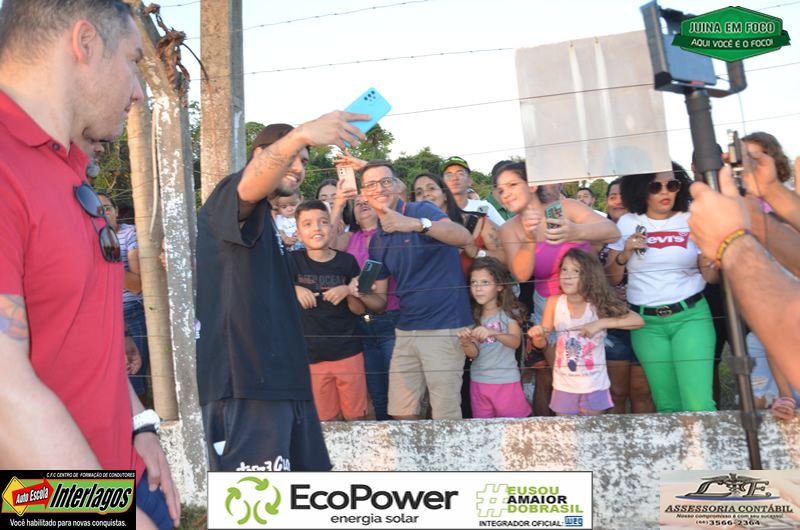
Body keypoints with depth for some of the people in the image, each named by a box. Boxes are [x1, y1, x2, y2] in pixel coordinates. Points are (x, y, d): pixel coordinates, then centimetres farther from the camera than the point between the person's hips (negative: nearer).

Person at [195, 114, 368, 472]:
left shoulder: (261, 220, 26)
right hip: (244, 381, -10)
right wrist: (299, 135, -45)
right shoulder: (228, 196, -3)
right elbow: (250, 184, -30)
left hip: (280, 377, 10)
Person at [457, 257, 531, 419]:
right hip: (478, 381, 3)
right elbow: (474, 353, -3)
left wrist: (492, 332, -40)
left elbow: (516, 342, -22)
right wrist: (465, 343, -26)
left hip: (506, 381, -3)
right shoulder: (472, 316, 4)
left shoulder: (509, 312, -6)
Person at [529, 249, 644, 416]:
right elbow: (542, 343, -6)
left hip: (594, 384, -1)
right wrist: (538, 336, -29)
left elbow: (638, 321, -20)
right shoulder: (554, 302, -10)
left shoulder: (599, 304, -14)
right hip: (563, 384, 1)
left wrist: (601, 323, -29)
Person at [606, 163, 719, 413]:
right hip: (646, 322, 1)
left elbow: (713, 277, 5)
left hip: (690, 315, -1)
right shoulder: (627, 224, 6)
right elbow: (610, 279, 6)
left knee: (699, 405, -12)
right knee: (667, 404, 6)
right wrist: (625, 253, -10)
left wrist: (708, 263, -16)